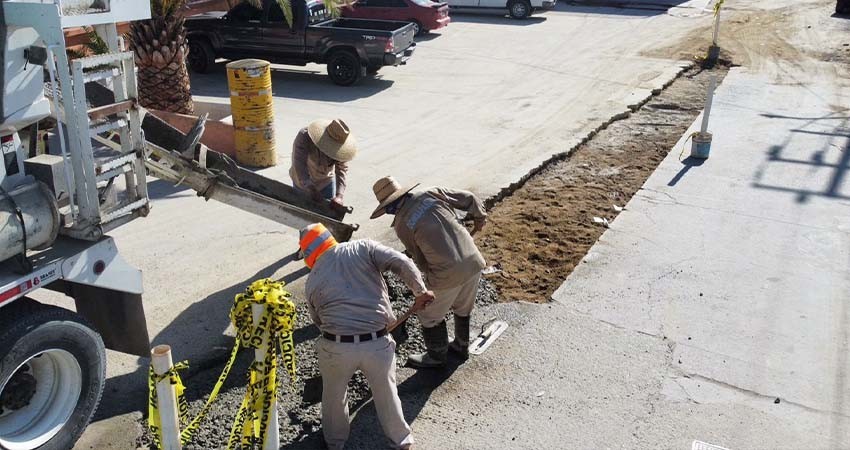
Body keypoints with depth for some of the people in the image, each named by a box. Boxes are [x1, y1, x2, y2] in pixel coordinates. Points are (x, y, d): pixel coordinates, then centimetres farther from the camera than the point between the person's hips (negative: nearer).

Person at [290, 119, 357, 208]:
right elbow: (299, 164, -40)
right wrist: (311, 189, -50)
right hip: (303, 183, -3)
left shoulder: (339, 142, -22)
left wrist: (339, 195, -38)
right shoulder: (304, 136, -33)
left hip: (327, 181, 3)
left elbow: (342, 168, -25)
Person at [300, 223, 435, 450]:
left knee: (334, 395, 28)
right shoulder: (363, 248, 2)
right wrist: (420, 292, 2)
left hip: (336, 347, 1)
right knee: (386, 394, 22)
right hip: (377, 344, 0)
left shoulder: (312, 281, 8)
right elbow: (401, 262, -9)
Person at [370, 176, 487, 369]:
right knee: (463, 308, 30)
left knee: (430, 316, 20)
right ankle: (461, 346, 49)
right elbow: (469, 199, 7)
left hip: (448, 273, -5)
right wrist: (480, 217, 26)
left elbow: (419, 258, 4)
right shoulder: (432, 194, 2)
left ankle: (437, 357, 37)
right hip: (474, 261, 6)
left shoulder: (401, 225, -6)